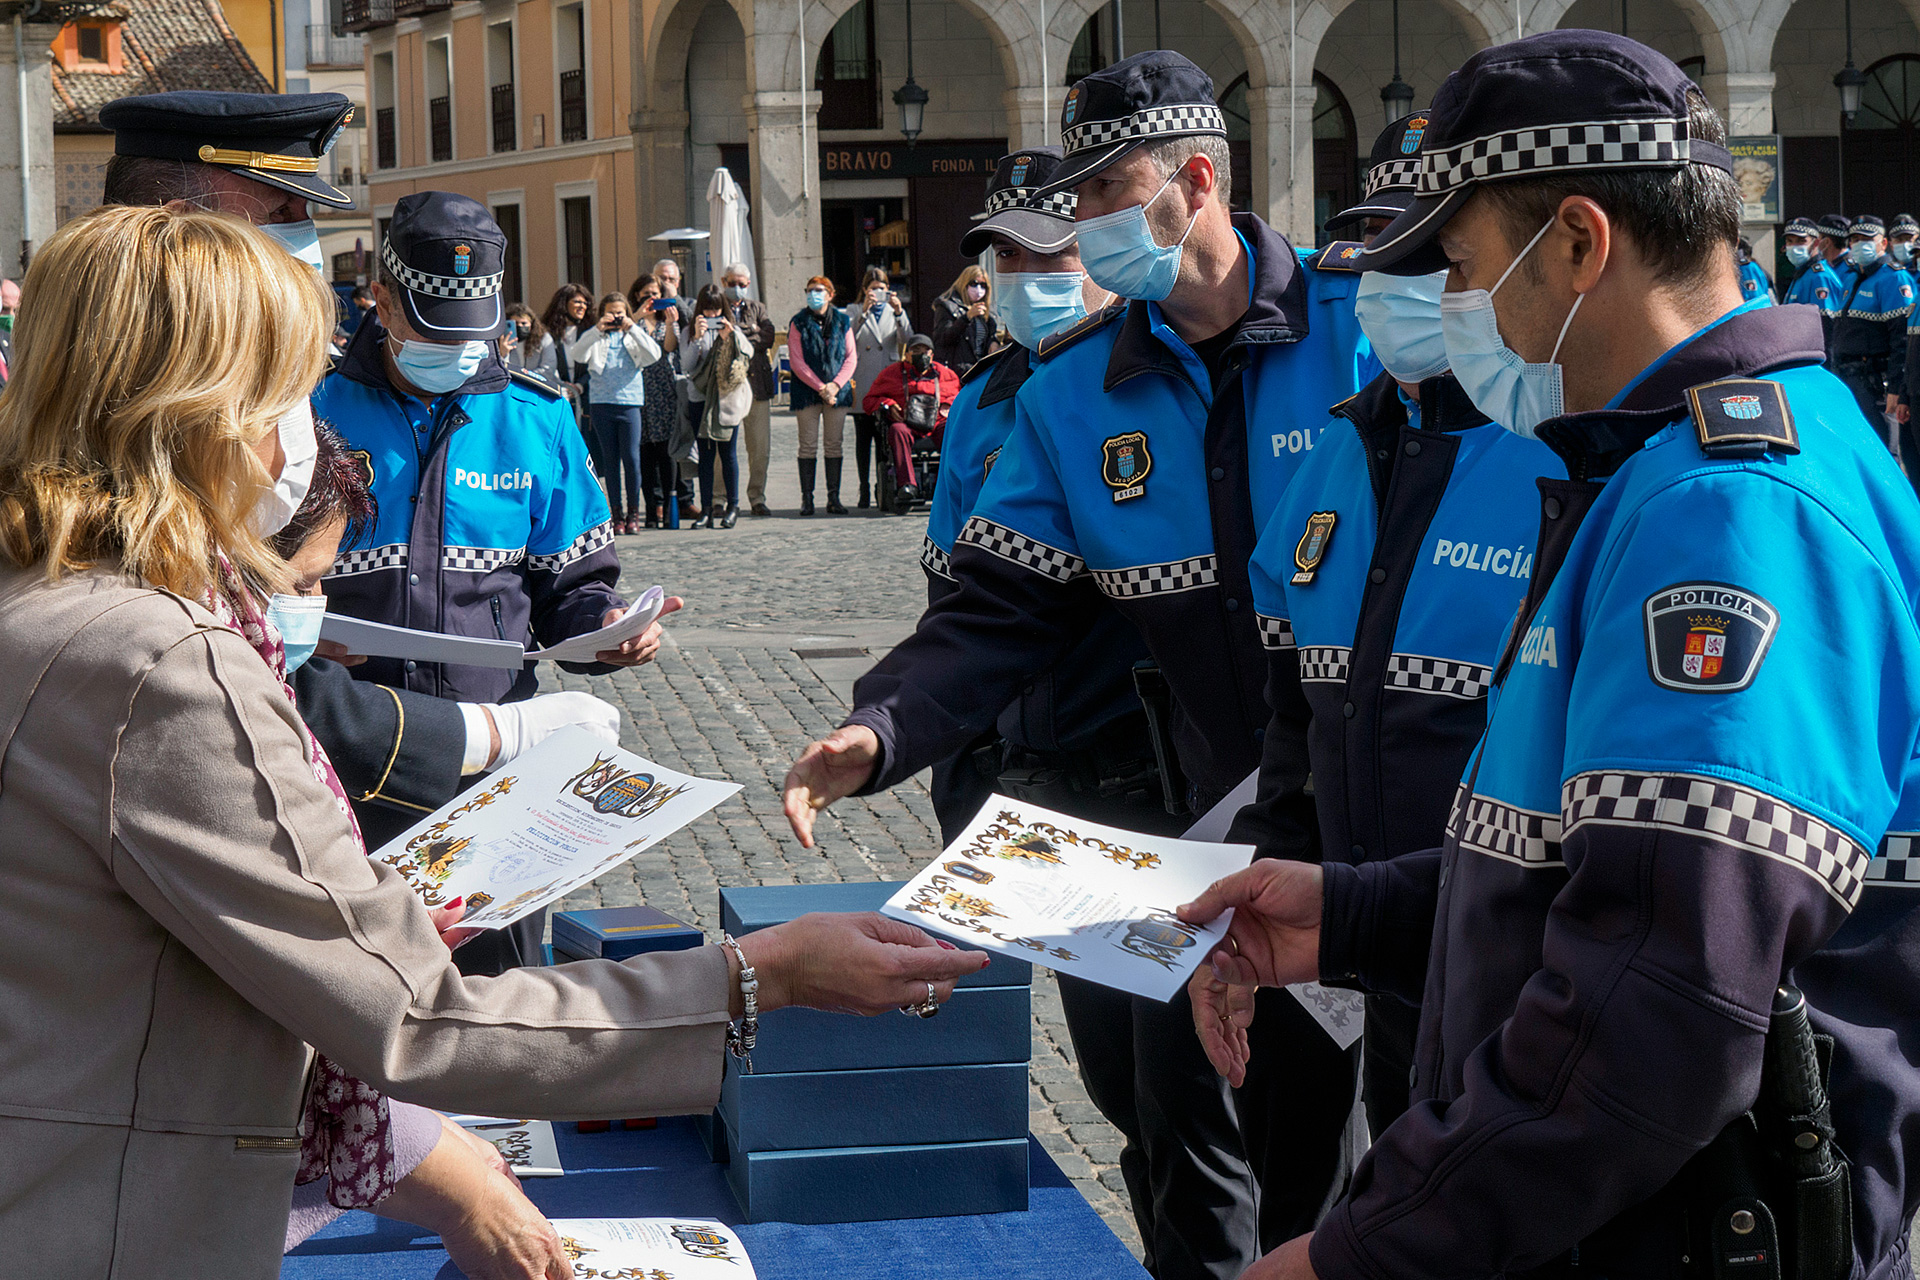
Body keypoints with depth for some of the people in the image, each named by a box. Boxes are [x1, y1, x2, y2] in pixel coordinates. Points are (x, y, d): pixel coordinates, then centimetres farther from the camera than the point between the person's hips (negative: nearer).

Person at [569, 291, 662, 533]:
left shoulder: (635, 334, 12)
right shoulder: (595, 338, 10)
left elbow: (654, 355, -6)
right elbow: (576, 355, -8)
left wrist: (632, 329, -10)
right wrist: (598, 330, -13)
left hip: (630, 402, 0)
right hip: (601, 403, 0)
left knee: (631, 458, -7)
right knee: (611, 459, 3)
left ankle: (633, 512, 2)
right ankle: (616, 513, 8)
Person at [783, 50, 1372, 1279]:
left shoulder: (1363, 321, -11)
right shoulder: (1074, 391, 3)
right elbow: (1001, 609, 0)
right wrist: (881, 730, -18)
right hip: (1197, 816, 4)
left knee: (1323, 1139, 7)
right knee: (1185, 1136, 11)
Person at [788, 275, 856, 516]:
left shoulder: (842, 321, 8)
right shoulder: (798, 322, 2)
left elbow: (850, 358, 6)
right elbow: (796, 362, -4)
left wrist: (835, 385, -9)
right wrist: (820, 387, -12)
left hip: (837, 391, 2)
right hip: (807, 391, -2)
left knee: (834, 445, 2)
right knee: (808, 445, -3)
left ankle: (834, 498, 5)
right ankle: (807, 498, 0)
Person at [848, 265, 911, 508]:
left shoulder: (893, 310, 15)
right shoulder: (855, 311, 9)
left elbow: (907, 340, 1)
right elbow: (848, 337, -9)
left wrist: (899, 313, -13)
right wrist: (864, 310, -18)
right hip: (862, 385, -1)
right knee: (863, 439, 1)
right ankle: (864, 491, 4)